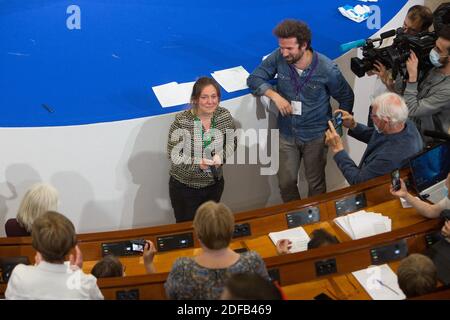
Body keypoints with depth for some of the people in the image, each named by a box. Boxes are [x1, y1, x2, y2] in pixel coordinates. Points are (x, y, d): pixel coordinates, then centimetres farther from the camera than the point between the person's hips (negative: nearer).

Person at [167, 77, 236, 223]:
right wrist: (196, 163, -31)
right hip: (184, 187, -4)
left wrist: (221, 156, -17)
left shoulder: (225, 116, -10)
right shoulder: (182, 121, -22)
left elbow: (231, 143, 3)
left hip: (214, 184, 4)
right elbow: (173, 154, -17)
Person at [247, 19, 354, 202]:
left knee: (315, 184, 14)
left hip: (316, 136, -2)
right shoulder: (279, 58, -15)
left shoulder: (327, 69, -19)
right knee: (286, 183, 9)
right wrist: (274, 95, -24)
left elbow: (346, 98, -4)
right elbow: (254, 79, -7)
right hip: (287, 134, 2)